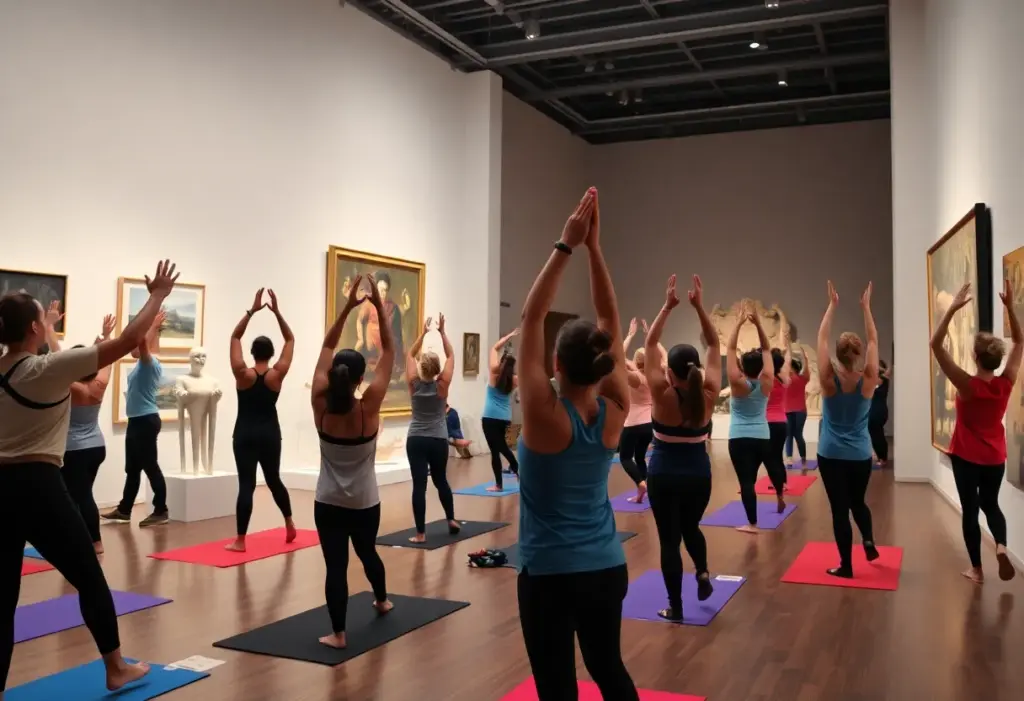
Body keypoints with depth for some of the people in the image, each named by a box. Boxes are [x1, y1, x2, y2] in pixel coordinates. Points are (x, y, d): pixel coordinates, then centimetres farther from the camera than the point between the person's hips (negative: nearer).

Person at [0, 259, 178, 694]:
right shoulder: (48, 369, -13)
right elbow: (129, 340, -14)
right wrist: (158, 295, -4)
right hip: (37, 486, -6)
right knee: (90, 579, 11)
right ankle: (116, 670, 23)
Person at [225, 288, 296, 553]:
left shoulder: (242, 374, -8)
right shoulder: (277, 374, -6)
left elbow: (235, 337, 0)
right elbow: (290, 340, 3)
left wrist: (252, 310, -4)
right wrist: (276, 312, -2)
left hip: (245, 434, -2)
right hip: (270, 434, 2)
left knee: (246, 484, -5)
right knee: (274, 479, 20)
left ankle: (240, 541, -5)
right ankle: (289, 525, 32)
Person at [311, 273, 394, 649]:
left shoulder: (321, 405, -12)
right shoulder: (368, 407, -17)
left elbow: (326, 347, -5)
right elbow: (389, 351, -13)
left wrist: (348, 306, -6)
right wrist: (379, 306, -12)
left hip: (327, 503, 0)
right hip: (365, 503, 1)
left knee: (335, 564, 1)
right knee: (367, 552, 24)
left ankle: (338, 633, -1)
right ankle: (381, 600, 47)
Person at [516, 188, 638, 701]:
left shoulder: (545, 416, -19)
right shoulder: (614, 414, -7)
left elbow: (531, 318, -16)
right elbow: (610, 322, -3)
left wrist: (566, 246, -15)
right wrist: (594, 249, -5)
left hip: (550, 575, -5)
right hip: (607, 568, 5)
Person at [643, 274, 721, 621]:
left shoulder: (662, 394, -16)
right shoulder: (708, 394, -9)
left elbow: (651, 344, -9)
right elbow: (714, 346, -2)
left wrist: (668, 306, -8)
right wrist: (699, 307, -5)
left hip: (664, 475, -3)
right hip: (699, 474, 3)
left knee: (669, 539, 5)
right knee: (691, 527, 28)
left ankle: (675, 608, 9)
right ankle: (703, 572, 9)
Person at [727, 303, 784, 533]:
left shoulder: (738, 383, -12)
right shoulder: (766, 382, -4)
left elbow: (729, 349, -9)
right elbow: (766, 349, 2)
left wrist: (739, 323, -9)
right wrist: (758, 324, -4)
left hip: (739, 439, -5)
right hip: (763, 437, 5)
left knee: (746, 480, -7)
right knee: (769, 464, 30)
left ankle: (752, 524, -10)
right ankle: (780, 498, 53)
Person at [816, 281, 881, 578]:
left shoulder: (828, 380, -14)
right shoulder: (868, 381, -10)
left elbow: (822, 338, -6)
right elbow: (873, 341, -1)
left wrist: (832, 305, 0)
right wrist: (866, 307, 5)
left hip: (830, 454, -2)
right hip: (861, 455, 2)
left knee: (839, 508, 3)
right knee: (857, 501, 27)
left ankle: (846, 565, 7)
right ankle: (869, 542, 19)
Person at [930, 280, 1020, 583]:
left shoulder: (967, 385, -22)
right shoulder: (1006, 383, -12)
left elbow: (936, 345, -25)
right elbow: (1019, 342, 1)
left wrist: (953, 309, -27)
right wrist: (1010, 307, -5)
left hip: (966, 456, -3)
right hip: (995, 457, 4)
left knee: (970, 509, 8)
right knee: (990, 503, 23)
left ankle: (976, 569, 15)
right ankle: (1001, 546, -2)